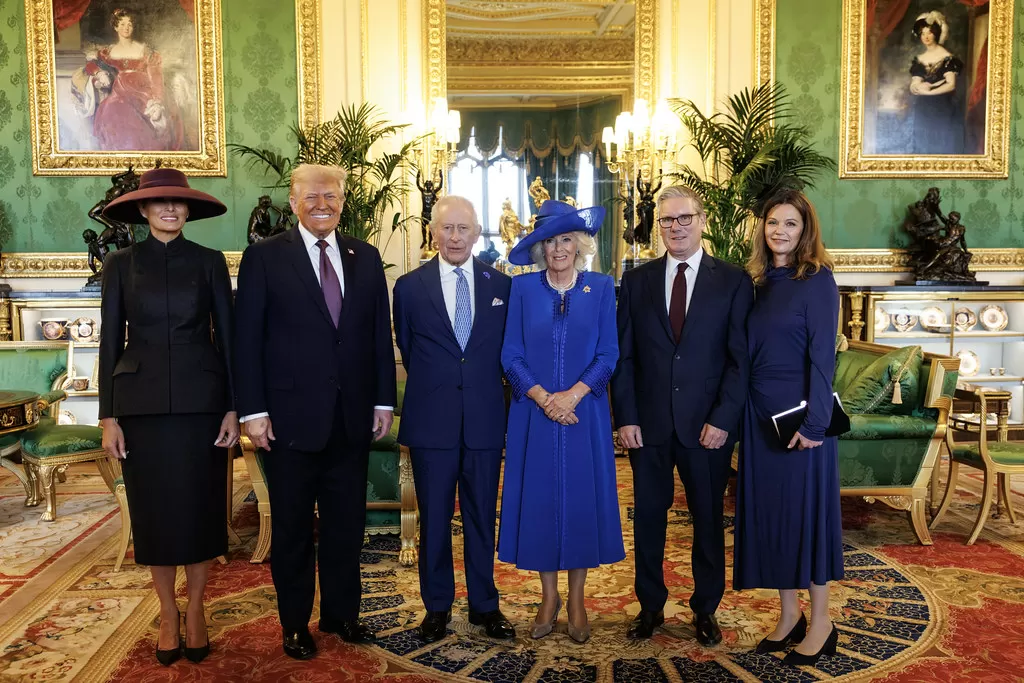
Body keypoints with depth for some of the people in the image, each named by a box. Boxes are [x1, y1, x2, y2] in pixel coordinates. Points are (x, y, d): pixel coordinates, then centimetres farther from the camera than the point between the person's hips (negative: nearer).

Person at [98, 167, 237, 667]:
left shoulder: (210, 262, 4)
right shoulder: (120, 263, 5)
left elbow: (226, 337, 3)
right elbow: (110, 341, 4)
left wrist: (232, 408, -3)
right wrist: (108, 416, -1)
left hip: (201, 400, 0)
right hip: (142, 401, 1)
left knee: (199, 506, 5)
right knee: (153, 510, 7)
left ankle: (196, 611, 22)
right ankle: (167, 614, 24)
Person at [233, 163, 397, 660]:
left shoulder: (365, 257, 8)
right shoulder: (263, 257, -2)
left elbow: (380, 334, 8)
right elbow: (247, 340, -5)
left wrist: (384, 400, 4)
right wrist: (252, 410, -10)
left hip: (352, 417, 3)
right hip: (291, 417, -3)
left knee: (346, 523, 13)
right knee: (292, 527, 11)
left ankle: (341, 613, 32)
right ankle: (295, 623, 28)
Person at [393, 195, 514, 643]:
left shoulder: (502, 286, 3)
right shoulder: (410, 287, 1)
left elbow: (507, 349, 12)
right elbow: (407, 349, 12)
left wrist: (484, 385, 10)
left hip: (485, 419, 1)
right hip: (431, 421, -1)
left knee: (482, 517, 11)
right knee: (434, 518, 9)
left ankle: (485, 604, 26)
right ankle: (437, 606, 24)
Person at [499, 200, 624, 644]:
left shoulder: (601, 288, 2)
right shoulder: (522, 288, 3)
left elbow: (608, 355, -1)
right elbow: (511, 355, 0)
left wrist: (572, 395, -14)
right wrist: (543, 398, -13)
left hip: (584, 413, 0)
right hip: (533, 415, 0)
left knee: (582, 500, 5)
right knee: (539, 500, 6)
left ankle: (576, 600, 21)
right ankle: (549, 596, 23)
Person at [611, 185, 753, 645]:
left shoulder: (733, 281, 0)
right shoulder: (636, 281, 6)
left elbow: (740, 359, -3)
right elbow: (623, 356, 4)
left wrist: (723, 419, -10)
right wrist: (625, 417, -4)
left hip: (708, 425, -1)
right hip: (648, 422, 2)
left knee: (708, 519, 10)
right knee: (648, 517, 10)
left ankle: (705, 610, 28)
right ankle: (650, 607, 27)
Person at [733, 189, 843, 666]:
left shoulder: (817, 280, -8)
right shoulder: (758, 283, 10)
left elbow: (822, 354, -14)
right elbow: (749, 350, 10)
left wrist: (813, 421, -19)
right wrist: (736, 413, 5)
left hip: (799, 412, -6)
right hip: (760, 413, 6)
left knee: (805, 507, 2)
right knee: (768, 508, 10)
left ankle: (821, 622, 17)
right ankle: (789, 614, 25)